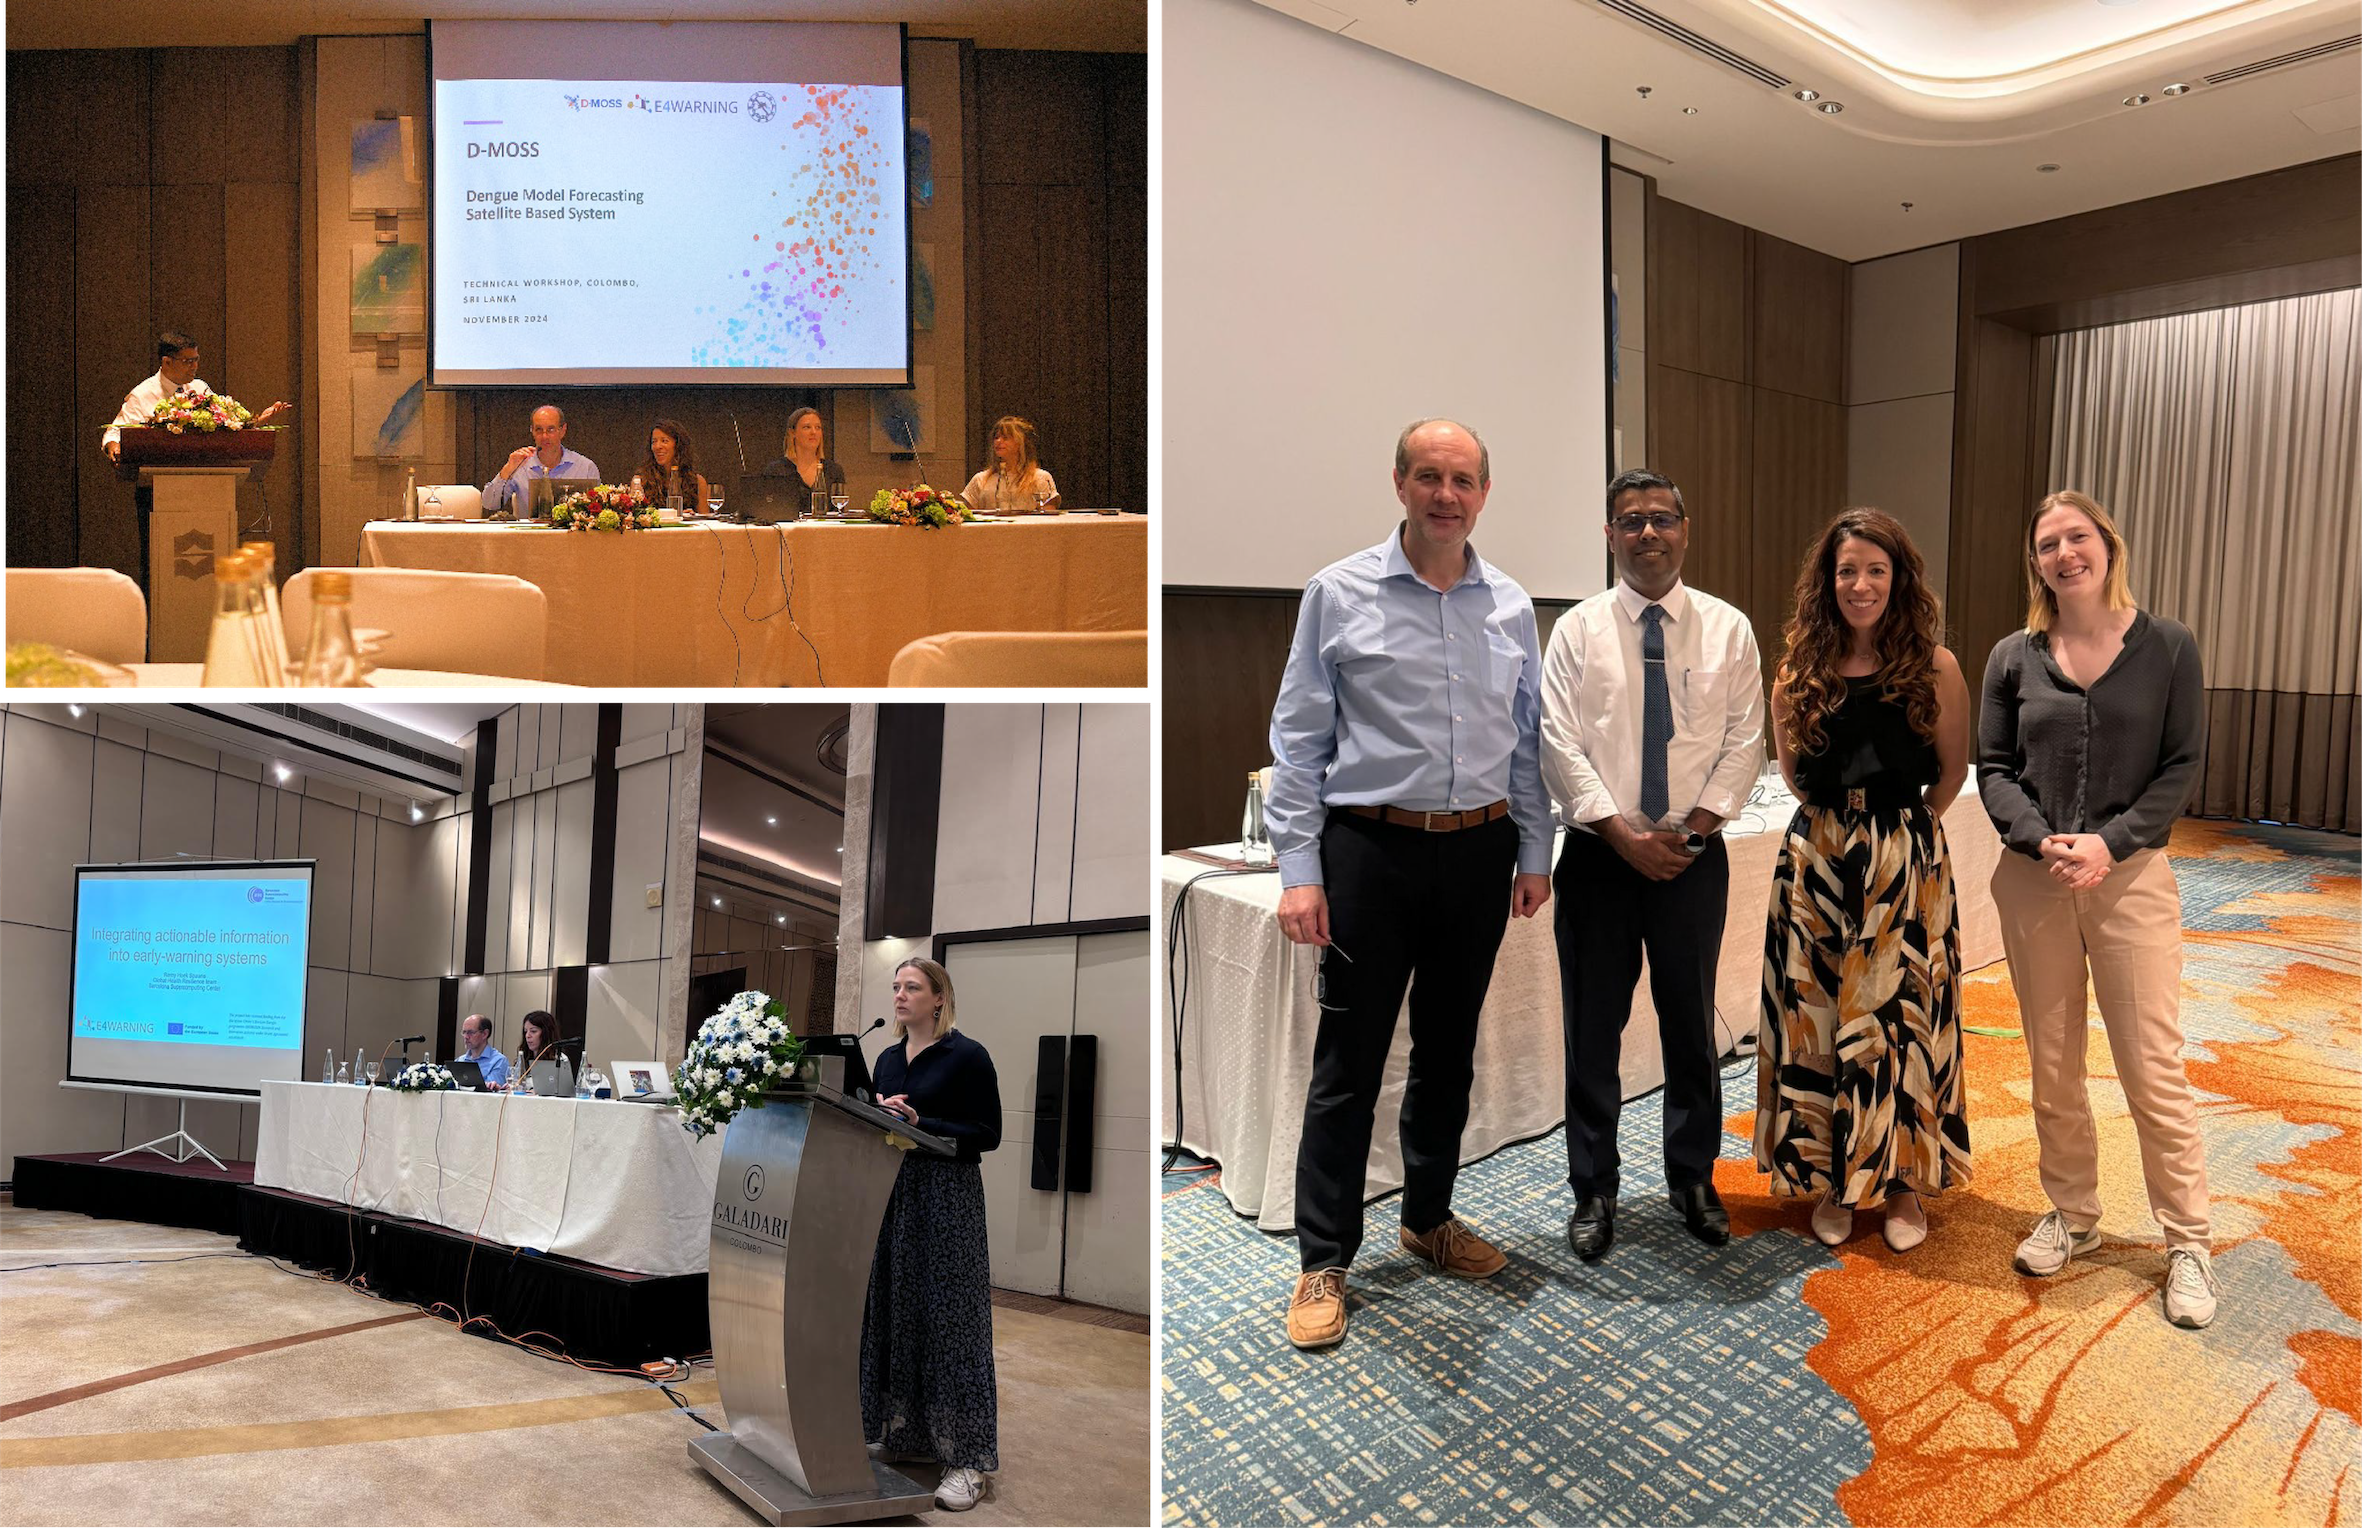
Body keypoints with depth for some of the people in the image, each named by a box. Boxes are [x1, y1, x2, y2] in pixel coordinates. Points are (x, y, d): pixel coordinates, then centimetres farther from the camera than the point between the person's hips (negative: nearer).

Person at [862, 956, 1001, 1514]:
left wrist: (920, 1124, -19)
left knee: (949, 1318, -5)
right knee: (894, 1309, 10)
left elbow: (988, 1134, -11)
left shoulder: (967, 1056, -8)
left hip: (948, 1194, -7)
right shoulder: (888, 1059, 12)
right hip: (893, 1191, 7)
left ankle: (968, 1458, 0)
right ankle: (900, 1432, 25)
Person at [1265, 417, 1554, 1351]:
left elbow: (1527, 741, 13)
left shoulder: (1511, 608, 7)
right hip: (1372, 851, -4)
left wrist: (1534, 854, 10)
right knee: (1348, 1062, 1)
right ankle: (1324, 1261, 13)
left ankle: (1429, 1218, 34)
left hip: (1479, 853, 4)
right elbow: (1298, 739, -5)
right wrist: (1299, 869, -11)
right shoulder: (1340, 593, -4)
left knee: (1449, 1052, 16)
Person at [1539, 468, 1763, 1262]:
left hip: (1693, 854, 1)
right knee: (1593, 1028, 5)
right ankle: (1594, 1190, 19)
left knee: (1691, 1024, 13)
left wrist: (1696, 826, -11)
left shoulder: (1727, 629, 3)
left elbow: (1744, 740, 0)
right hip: (1600, 854, -1)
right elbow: (1559, 744, -6)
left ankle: (1692, 1178, 29)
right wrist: (1622, 833, -14)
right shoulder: (1578, 629, 0)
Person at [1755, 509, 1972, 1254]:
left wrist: (1903, 828, 8)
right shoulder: (1800, 669, 0)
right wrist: (1839, 820, 9)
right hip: (1816, 858, 2)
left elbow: (1953, 770, 6)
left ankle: (1901, 1178, 23)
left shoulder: (1934, 667, -6)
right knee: (1817, 1017, 7)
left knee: (1899, 1018, 6)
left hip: (1906, 863, -2)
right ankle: (1831, 1174, 22)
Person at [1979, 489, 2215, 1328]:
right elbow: (1993, 767, 2)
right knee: (2053, 1065, 11)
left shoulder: (2168, 647, -1)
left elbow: (2182, 765, -3)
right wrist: (2043, 844, -14)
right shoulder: (2014, 657, 3)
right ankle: (2073, 1215, 27)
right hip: (2031, 880, 2)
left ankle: (2187, 1241, 15)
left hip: (2131, 875, -2)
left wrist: (2109, 843, -15)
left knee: (2153, 1066, 0)